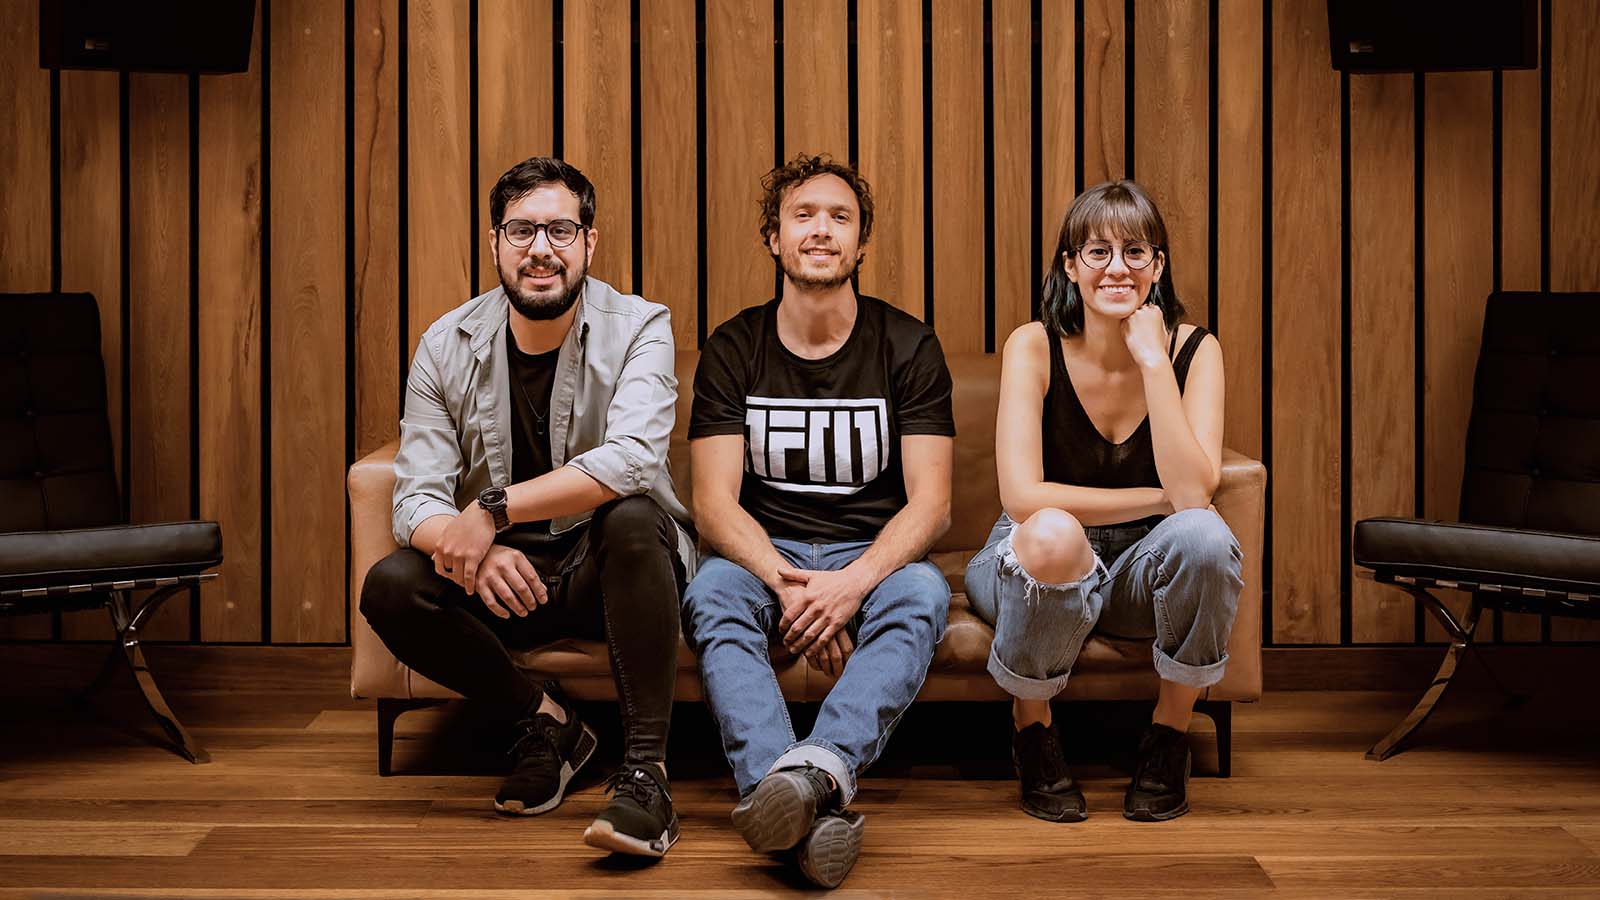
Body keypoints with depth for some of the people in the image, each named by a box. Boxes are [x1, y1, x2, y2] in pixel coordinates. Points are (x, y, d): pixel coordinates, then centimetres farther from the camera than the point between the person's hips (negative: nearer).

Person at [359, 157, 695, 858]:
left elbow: (633, 457, -30)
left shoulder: (637, 328, -12)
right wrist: (472, 548, -33)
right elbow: (417, 497, -10)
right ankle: (543, 718, -1)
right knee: (389, 588, -23)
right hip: (507, 573, 3)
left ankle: (645, 769, -29)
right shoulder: (447, 346, -3)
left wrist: (494, 509, -35)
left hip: (608, 567, -3)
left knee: (632, 517, -36)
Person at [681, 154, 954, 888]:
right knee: (710, 596, -32)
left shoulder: (908, 347, 0)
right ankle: (811, 807, -52)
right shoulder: (733, 349, 2)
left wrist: (853, 582, -26)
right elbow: (716, 502, -7)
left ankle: (818, 765, -57)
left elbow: (929, 503, -7)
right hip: (765, 553, 1)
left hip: (875, 554, 0)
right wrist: (786, 583, -26)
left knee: (922, 595, -34)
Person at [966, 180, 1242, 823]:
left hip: (1141, 574, 2)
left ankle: (1169, 736, -7)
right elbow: (1022, 497, -24)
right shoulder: (1035, 347, -13)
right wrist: (1159, 499, -19)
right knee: (1053, 534, -37)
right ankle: (1032, 725, -9)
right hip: (1035, 571, -2)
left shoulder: (1192, 349, -8)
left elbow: (1193, 492, -23)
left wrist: (1153, 361, -24)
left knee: (1204, 534, -32)